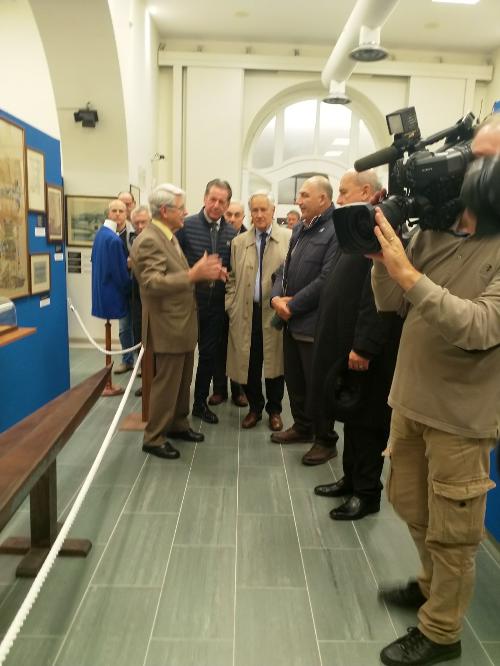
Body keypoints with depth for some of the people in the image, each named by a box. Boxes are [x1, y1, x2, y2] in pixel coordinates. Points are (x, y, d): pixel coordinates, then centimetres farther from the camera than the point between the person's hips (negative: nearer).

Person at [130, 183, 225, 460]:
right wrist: (194, 274, -35)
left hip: (182, 323, 10)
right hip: (167, 326, -10)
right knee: (166, 383, 1)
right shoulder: (148, 241, -18)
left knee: (183, 380, 19)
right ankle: (153, 438, 15)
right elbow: (153, 283, -29)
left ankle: (178, 424, 34)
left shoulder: (169, 237, 13)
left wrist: (204, 272, -1)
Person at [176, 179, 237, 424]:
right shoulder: (186, 226, -7)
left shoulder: (232, 233, 3)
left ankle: (200, 402, 28)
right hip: (189, 301, -3)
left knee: (209, 355, 12)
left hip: (217, 304, 4)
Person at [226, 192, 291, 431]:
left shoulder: (289, 238, -2)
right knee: (249, 363, 8)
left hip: (276, 312, -2)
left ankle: (274, 410, 27)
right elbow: (232, 279, 10)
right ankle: (255, 407, 28)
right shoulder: (239, 242, 9)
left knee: (274, 362, 8)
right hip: (246, 313, 2)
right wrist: (231, 307, 2)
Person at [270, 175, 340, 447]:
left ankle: (325, 439, 22)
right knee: (294, 379, 18)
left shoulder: (336, 231, -15)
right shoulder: (300, 229, 14)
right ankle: (302, 427, 36)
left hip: (314, 324, -8)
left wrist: (292, 306, -14)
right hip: (291, 320, 8)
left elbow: (326, 280, -21)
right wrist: (276, 297, -3)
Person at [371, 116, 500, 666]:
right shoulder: (434, 228, 2)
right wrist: (383, 261, -16)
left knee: (451, 532, 13)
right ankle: (433, 586, 51)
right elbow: (392, 305, 1)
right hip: (410, 398, 6)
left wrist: (408, 274, -33)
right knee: (410, 505, 24)